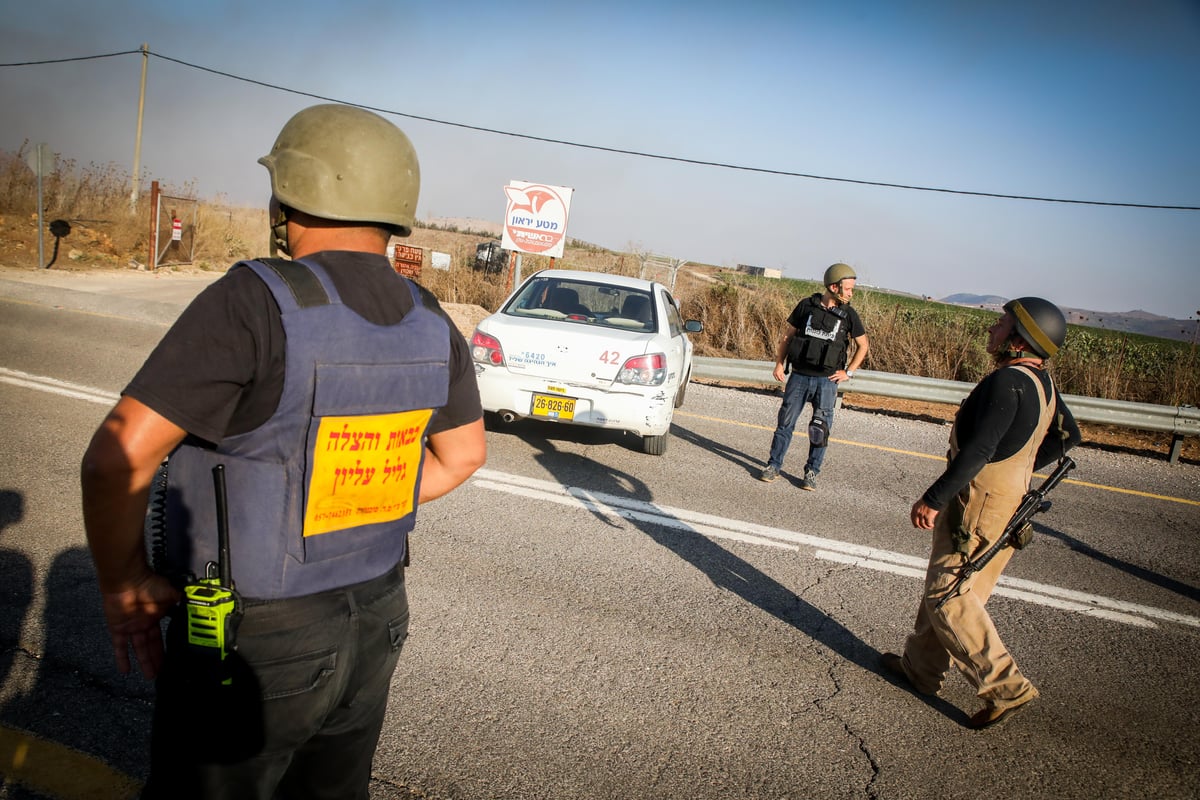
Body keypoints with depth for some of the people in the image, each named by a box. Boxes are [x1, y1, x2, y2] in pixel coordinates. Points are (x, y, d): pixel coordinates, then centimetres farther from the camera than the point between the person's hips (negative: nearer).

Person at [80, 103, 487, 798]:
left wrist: (124, 583, -9)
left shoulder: (259, 301, -23)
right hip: (376, 621, 6)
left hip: (253, 643, -5)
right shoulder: (430, 324, -2)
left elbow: (119, 457, -25)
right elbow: (463, 454, 11)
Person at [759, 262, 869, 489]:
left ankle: (811, 472, 16)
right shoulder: (806, 306, -1)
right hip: (799, 376, 0)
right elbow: (787, 336, 6)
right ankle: (774, 466, 15)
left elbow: (863, 345, 12)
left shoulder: (848, 315, 1)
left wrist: (848, 372, 5)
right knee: (785, 423, 4)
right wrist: (779, 363, -1)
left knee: (821, 429, 4)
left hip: (827, 380, 0)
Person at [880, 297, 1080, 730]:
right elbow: (1067, 434, 21)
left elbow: (977, 450, -28)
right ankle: (921, 666, 30)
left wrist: (933, 499, -22)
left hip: (978, 503, -10)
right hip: (1010, 495, 10)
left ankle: (1005, 687, 3)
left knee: (948, 595, -1)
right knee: (945, 585, 18)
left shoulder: (1008, 381, -23)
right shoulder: (1041, 380, 7)